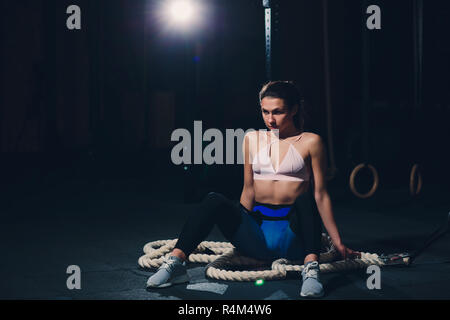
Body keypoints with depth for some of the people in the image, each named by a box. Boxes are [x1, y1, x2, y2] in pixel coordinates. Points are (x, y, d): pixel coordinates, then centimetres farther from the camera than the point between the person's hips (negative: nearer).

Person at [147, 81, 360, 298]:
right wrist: (238, 227, 17)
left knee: (304, 198, -33)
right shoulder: (252, 139, 12)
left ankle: (311, 268, -42)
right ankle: (175, 263, -34)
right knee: (214, 201, -23)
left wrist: (338, 244, 0)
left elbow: (320, 195, 3)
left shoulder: (310, 142, 2)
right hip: (257, 234, 3)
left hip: (293, 238, -2)